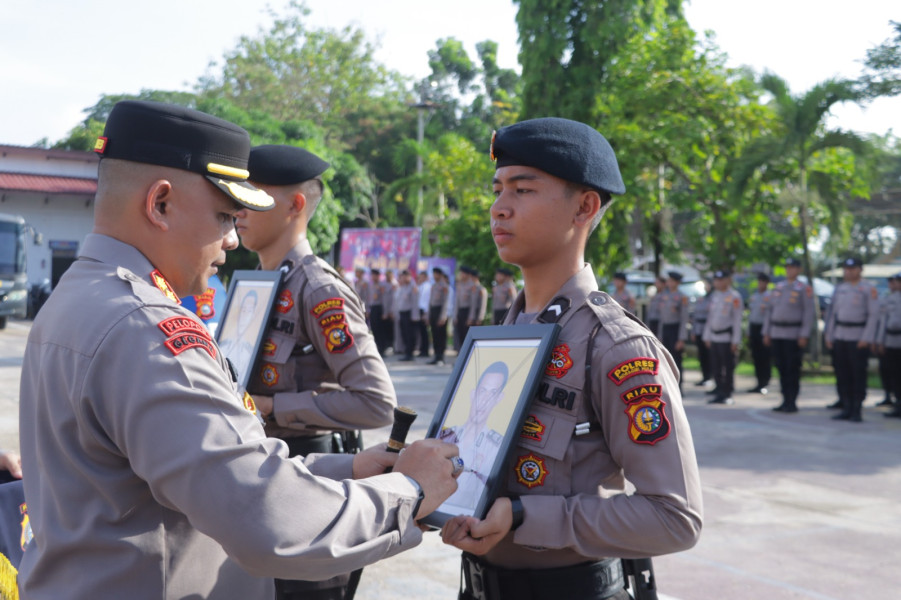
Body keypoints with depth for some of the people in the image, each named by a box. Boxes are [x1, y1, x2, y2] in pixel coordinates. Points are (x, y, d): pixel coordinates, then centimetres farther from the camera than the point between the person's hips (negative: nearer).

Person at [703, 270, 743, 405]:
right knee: (716, 367, 9)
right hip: (714, 338, 7)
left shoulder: (734, 297, -8)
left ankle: (726, 395, 5)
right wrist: (707, 337, 16)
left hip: (727, 338, -7)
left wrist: (735, 341, -13)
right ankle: (719, 392, 17)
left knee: (728, 368, -1)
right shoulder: (715, 296, 14)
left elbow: (737, 320, -10)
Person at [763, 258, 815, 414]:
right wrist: (766, 332, 10)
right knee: (781, 368, 8)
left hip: (794, 335, -5)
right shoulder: (777, 287, 13)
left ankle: (792, 402, 3)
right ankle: (785, 400, 15)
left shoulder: (804, 289, -3)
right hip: (777, 334, 5)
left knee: (793, 370, -3)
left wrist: (804, 336, -15)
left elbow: (809, 313, -8)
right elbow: (769, 311, 15)